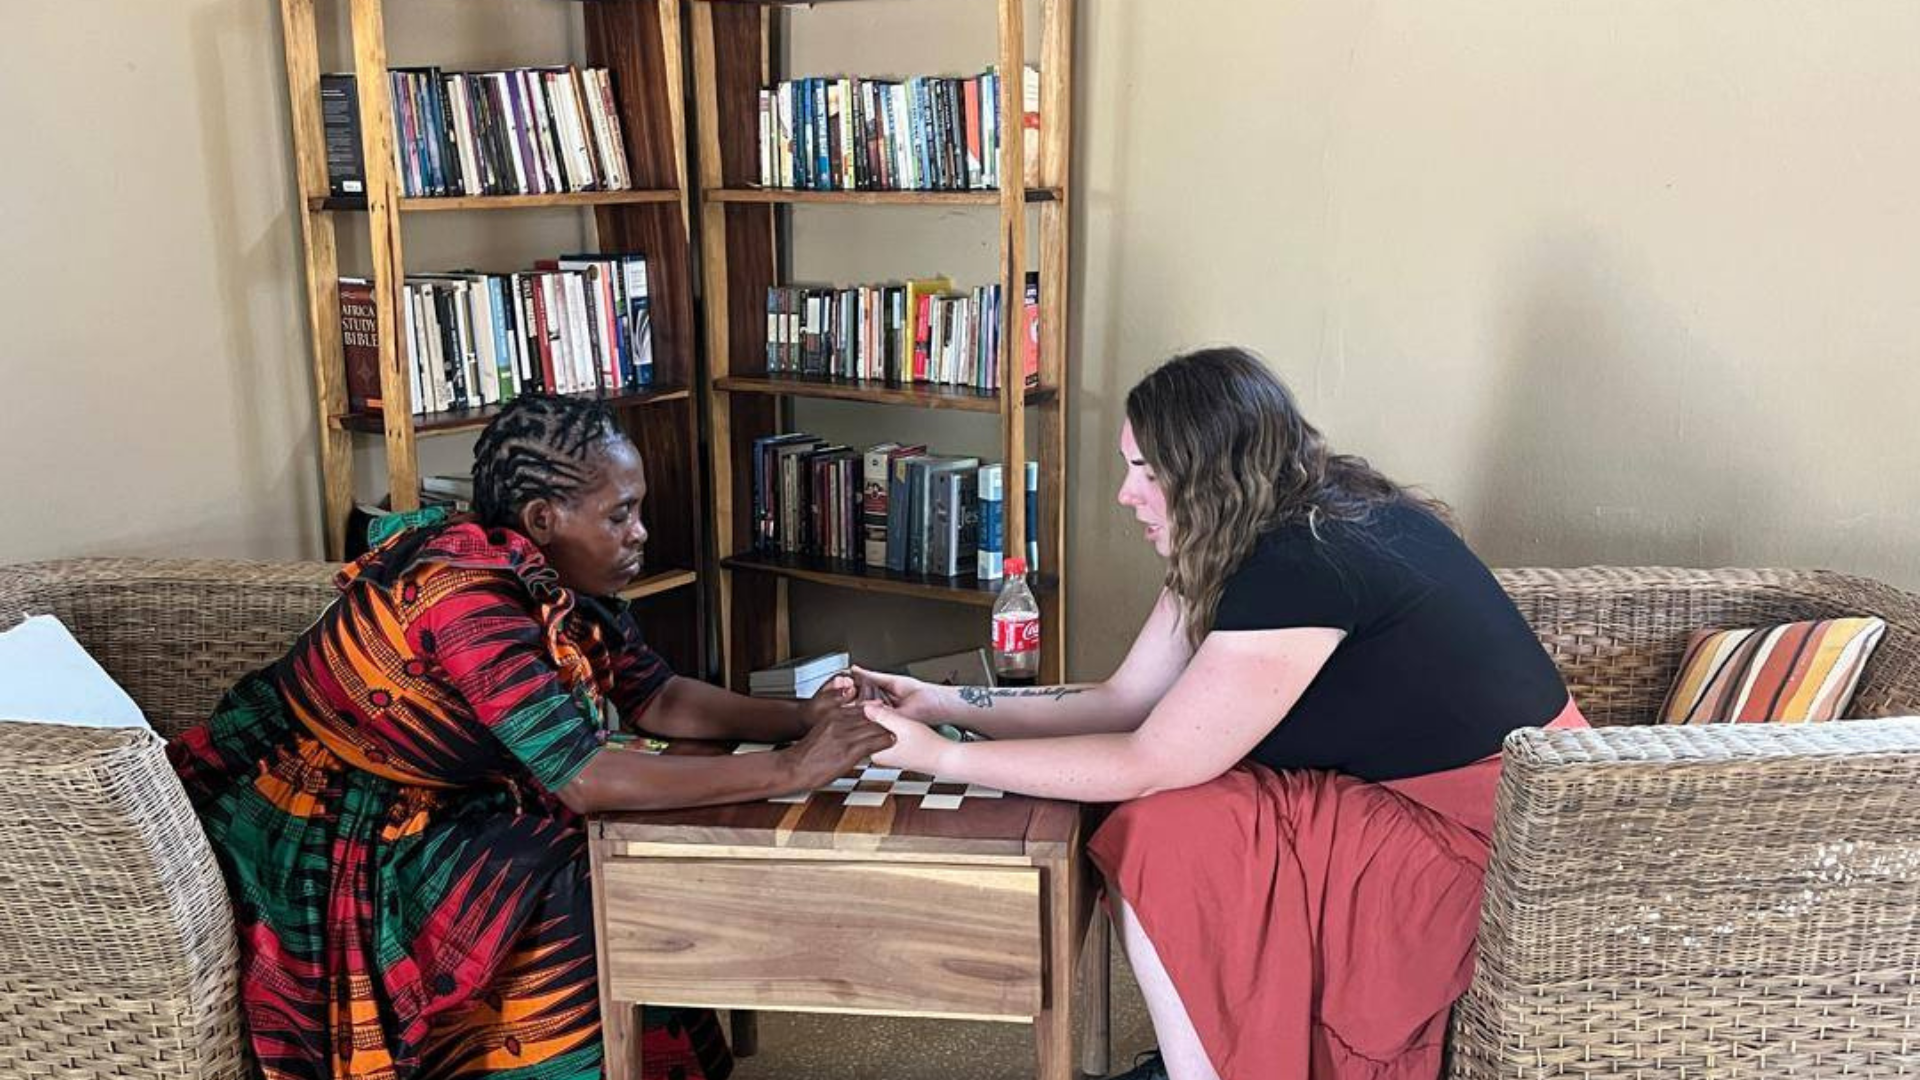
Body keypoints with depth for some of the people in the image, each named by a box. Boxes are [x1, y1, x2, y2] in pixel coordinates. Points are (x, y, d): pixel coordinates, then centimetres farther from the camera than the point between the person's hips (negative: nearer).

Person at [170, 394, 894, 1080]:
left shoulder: (562, 581, -6)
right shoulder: (467, 595, -31)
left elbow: (659, 697, 1)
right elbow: (587, 779, -35)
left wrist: (800, 718, -15)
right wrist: (787, 771, -32)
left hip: (418, 810, 8)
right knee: (568, 906, -21)